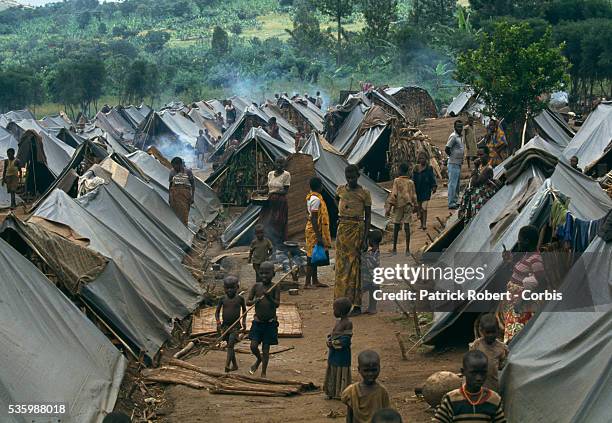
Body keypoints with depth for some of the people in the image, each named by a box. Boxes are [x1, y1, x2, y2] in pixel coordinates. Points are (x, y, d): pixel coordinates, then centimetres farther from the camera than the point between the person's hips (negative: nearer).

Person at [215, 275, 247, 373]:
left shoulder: (240, 299, -1)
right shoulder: (223, 299, 1)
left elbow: (244, 310, 15)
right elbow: (217, 312, 9)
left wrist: (244, 321, 8)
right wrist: (218, 322, -3)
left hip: (235, 326, -3)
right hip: (225, 326, 3)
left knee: (230, 345, -16)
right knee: (229, 346, 11)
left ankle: (227, 365, -24)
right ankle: (235, 365, 24)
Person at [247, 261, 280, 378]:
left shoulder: (275, 288, -5)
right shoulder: (256, 286, 1)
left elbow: (277, 304, -13)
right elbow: (247, 302, 2)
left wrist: (269, 298, -30)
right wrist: (254, 301, -20)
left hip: (270, 322, -2)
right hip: (257, 321, 2)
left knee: (266, 348, 4)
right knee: (253, 346, -2)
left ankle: (263, 373, 18)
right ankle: (259, 359, 32)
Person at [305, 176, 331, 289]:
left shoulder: (311, 197, 11)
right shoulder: (316, 199, -19)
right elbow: (314, 219, -23)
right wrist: (318, 236, -24)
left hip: (314, 231, 10)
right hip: (315, 231, -10)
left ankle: (315, 281, 21)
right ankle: (307, 283, -4)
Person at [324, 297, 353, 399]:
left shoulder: (348, 323, -17)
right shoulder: (338, 322, 9)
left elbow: (345, 340, -20)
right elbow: (332, 334, 16)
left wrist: (333, 344, -18)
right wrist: (329, 340, -4)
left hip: (342, 354, -8)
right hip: (334, 353, 8)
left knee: (341, 372, 1)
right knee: (333, 371, 14)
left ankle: (342, 394, 11)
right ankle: (333, 392, 24)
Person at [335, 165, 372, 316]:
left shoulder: (364, 193, -5)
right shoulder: (341, 189, 7)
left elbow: (368, 216, -4)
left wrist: (365, 238, -10)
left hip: (357, 229, -5)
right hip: (342, 228, 5)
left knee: (354, 265, -4)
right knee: (341, 264, 7)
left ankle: (357, 305, -1)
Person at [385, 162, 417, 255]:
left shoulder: (397, 181, -8)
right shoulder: (411, 182, 2)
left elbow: (393, 194, -12)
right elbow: (414, 196, 9)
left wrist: (388, 208, -9)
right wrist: (415, 206, 24)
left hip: (398, 206, -2)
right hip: (408, 206, 2)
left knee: (396, 227, 6)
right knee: (407, 227, 3)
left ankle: (394, 249, 10)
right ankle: (407, 249, 2)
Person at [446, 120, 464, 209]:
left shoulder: (460, 136, 15)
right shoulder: (453, 136, -15)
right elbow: (447, 149, -20)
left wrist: (461, 158, 12)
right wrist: (453, 157, -9)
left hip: (458, 164, 10)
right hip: (453, 164, -10)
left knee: (457, 184, 15)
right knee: (452, 184, -8)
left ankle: (454, 202, 22)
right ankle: (451, 204, -7)